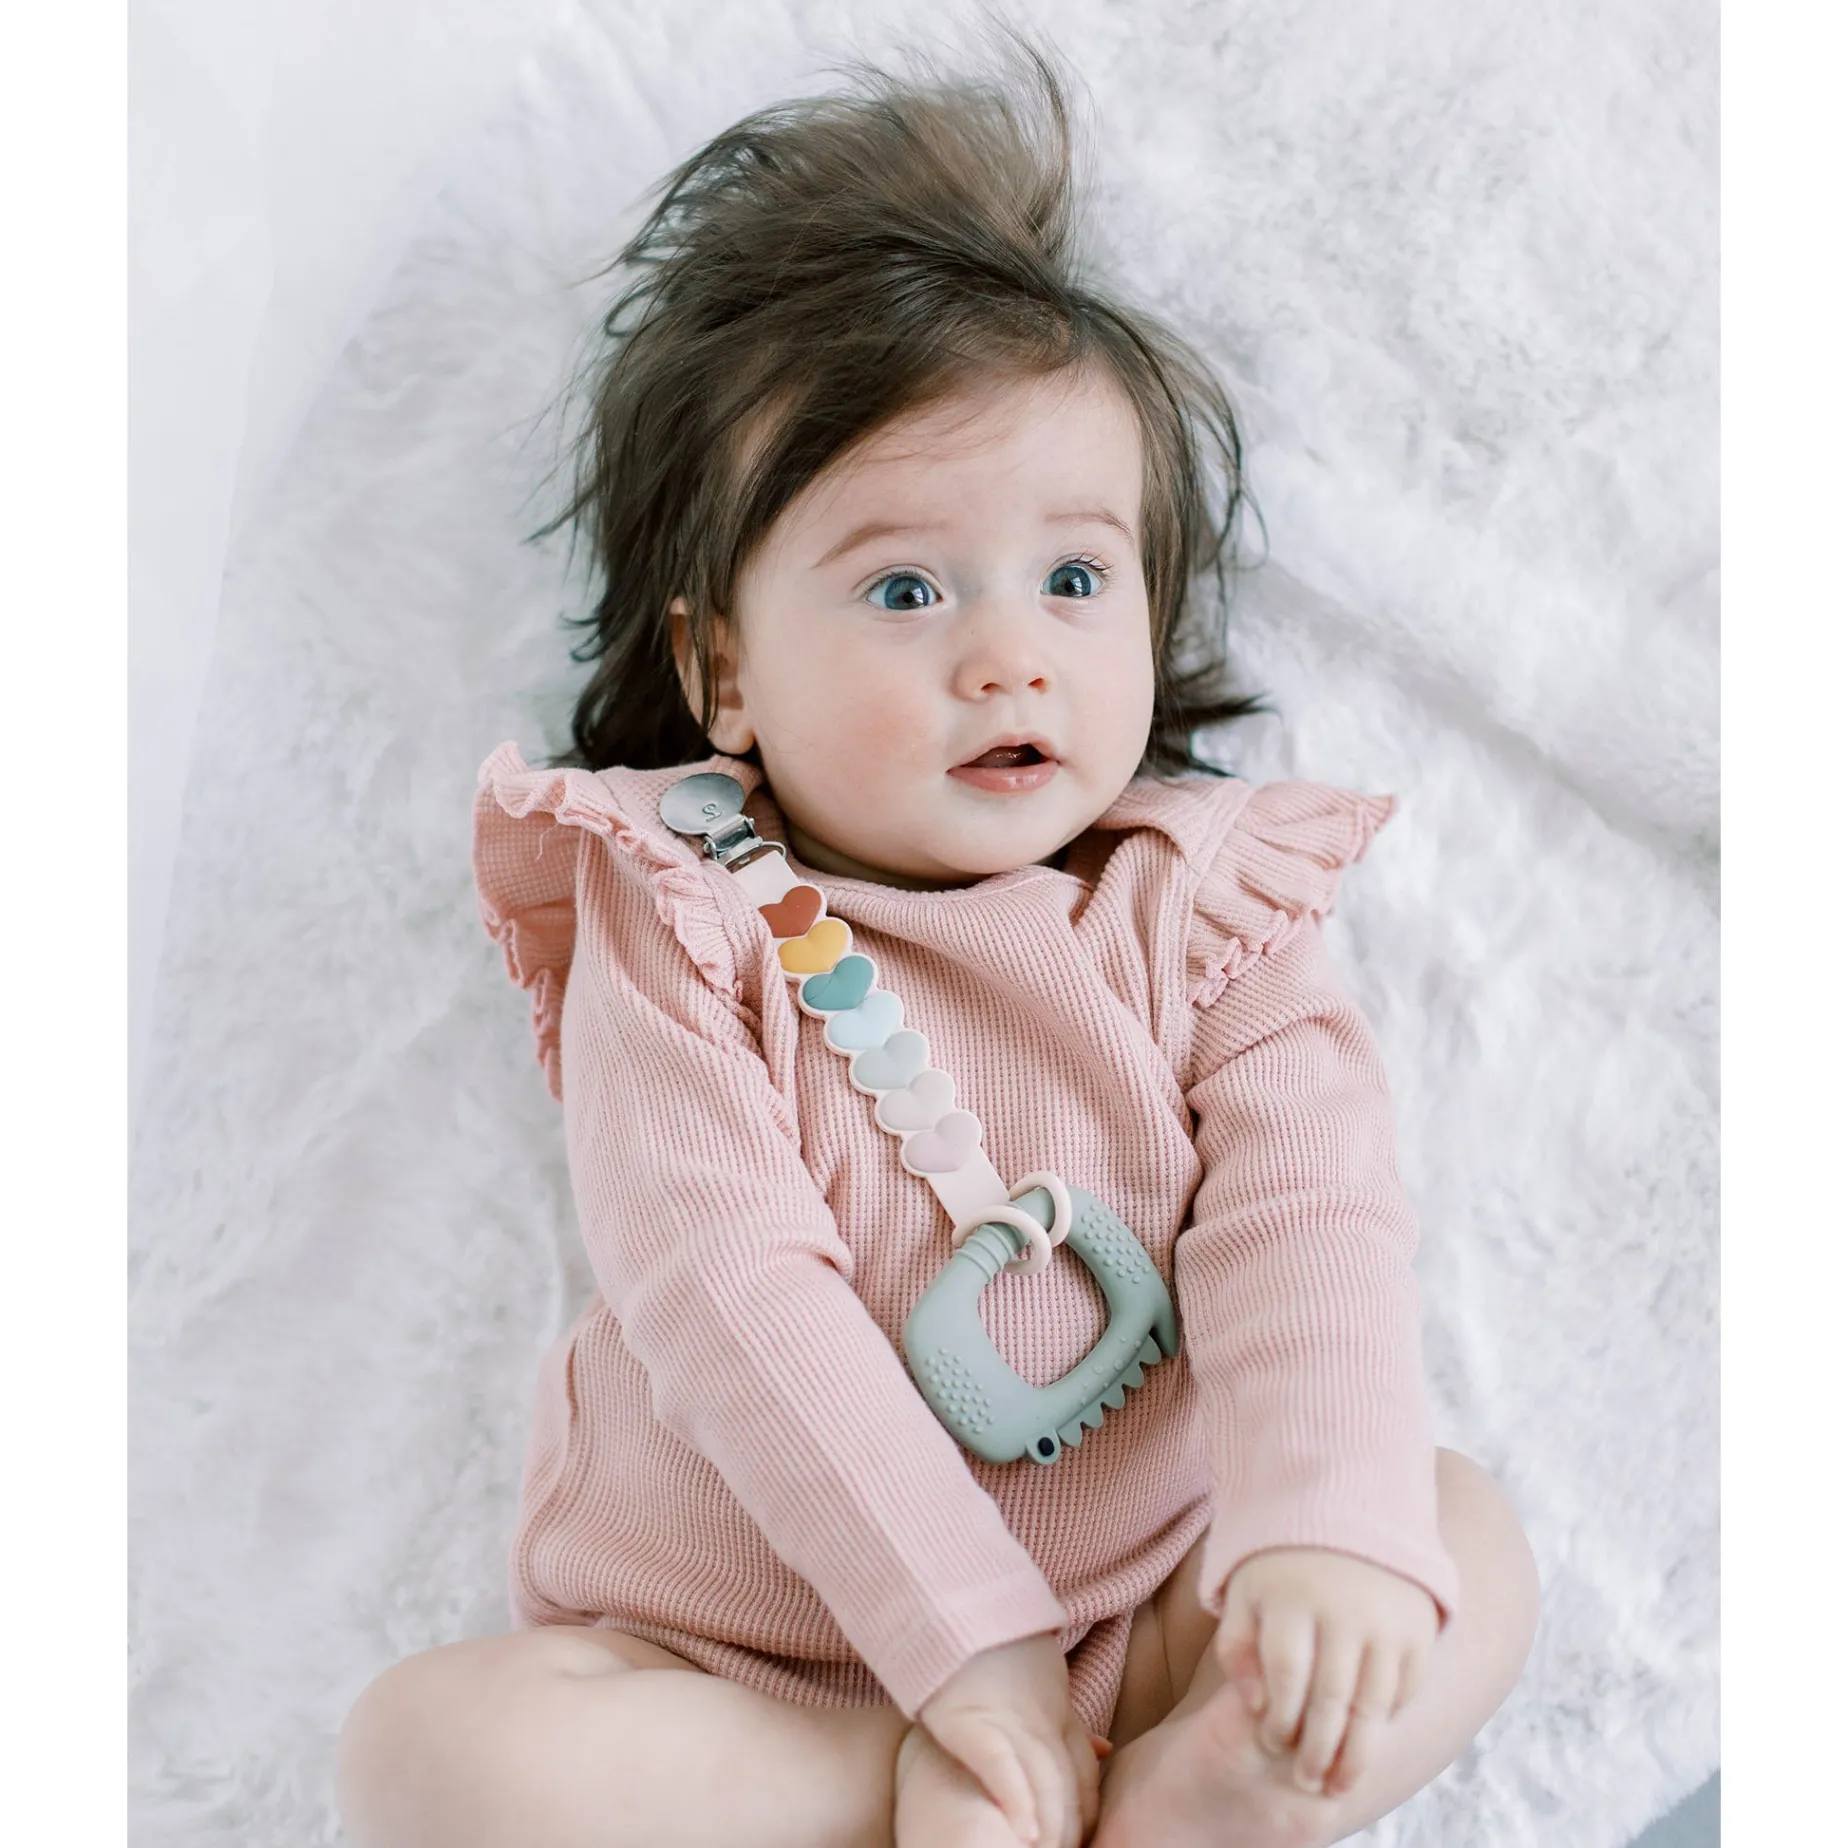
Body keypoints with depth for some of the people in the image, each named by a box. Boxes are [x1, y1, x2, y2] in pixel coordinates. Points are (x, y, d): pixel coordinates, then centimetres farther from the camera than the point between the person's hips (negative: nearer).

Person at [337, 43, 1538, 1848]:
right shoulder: (677, 934, -11)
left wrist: (1325, 1526, -33)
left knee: (1472, 1548, -10)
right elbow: (731, 1289, -20)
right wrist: (968, 1636, -25)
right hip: (734, 1664, -2)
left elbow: (1308, 1226, -14)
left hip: (1140, 1612, 3)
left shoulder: (1206, 915, -3)